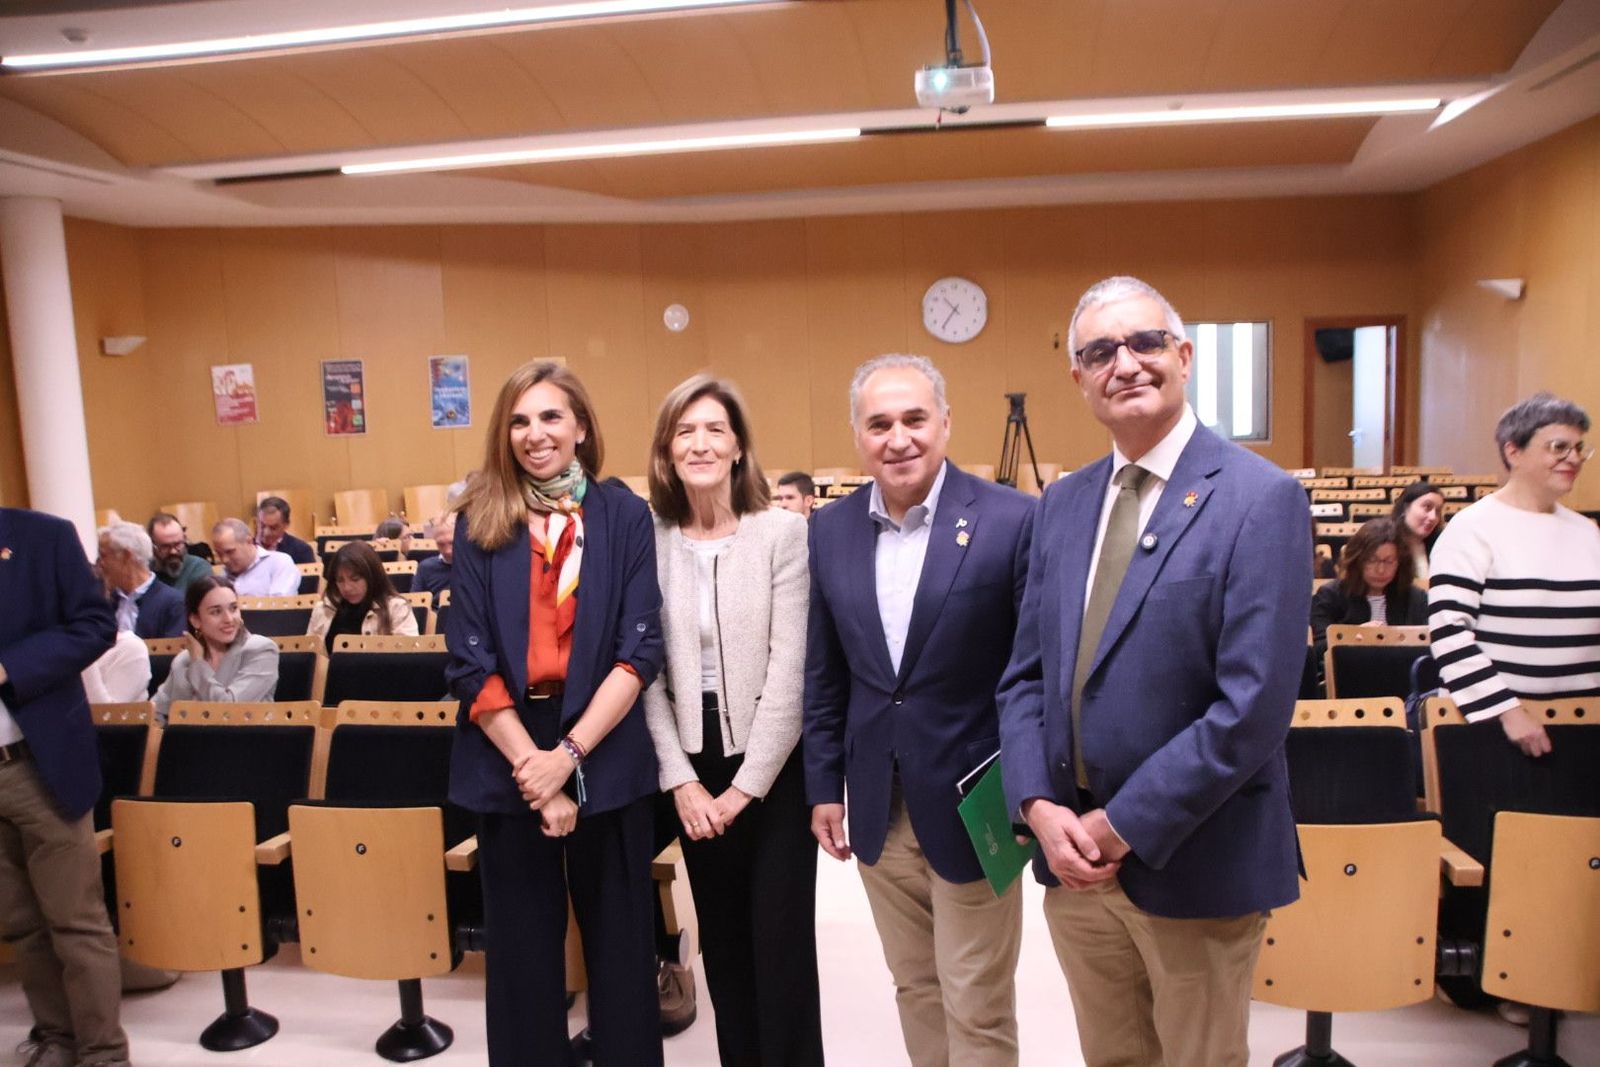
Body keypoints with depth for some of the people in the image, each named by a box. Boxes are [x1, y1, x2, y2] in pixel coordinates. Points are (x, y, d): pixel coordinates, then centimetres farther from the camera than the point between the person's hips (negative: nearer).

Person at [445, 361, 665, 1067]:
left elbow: (640, 650, -6)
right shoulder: (480, 523, 2)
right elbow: (470, 662, -3)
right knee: (521, 945, 13)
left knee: (619, 940, 11)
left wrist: (568, 755, -14)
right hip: (507, 757, 1)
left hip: (605, 755, 0)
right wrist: (531, 764, -11)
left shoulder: (623, 515, -1)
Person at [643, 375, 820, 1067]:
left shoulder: (783, 532, -9)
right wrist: (679, 778, -6)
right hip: (693, 761, 3)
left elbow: (789, 667, -11)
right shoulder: (649, 539, -1)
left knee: (782, 935, 5)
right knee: (721, 935, 16)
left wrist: (746, 784, -11)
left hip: (773, 763, -3)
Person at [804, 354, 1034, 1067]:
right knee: (915, 988, 20)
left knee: (977, 1008, 10)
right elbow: (823, 676, 8)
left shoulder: (1011, 520, -12)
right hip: (877, 808, 4)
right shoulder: (830, 531, 2)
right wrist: (824, 787, 9)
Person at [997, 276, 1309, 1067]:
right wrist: (1040, 807, -5)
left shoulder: (1260, 497, -12)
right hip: (1074, 856, 5)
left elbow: (1254, 704, -18)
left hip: (1193, 864, -5)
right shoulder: (1062, 502, 6)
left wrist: (1123, 825, -16)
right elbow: (1026, 674, 8)